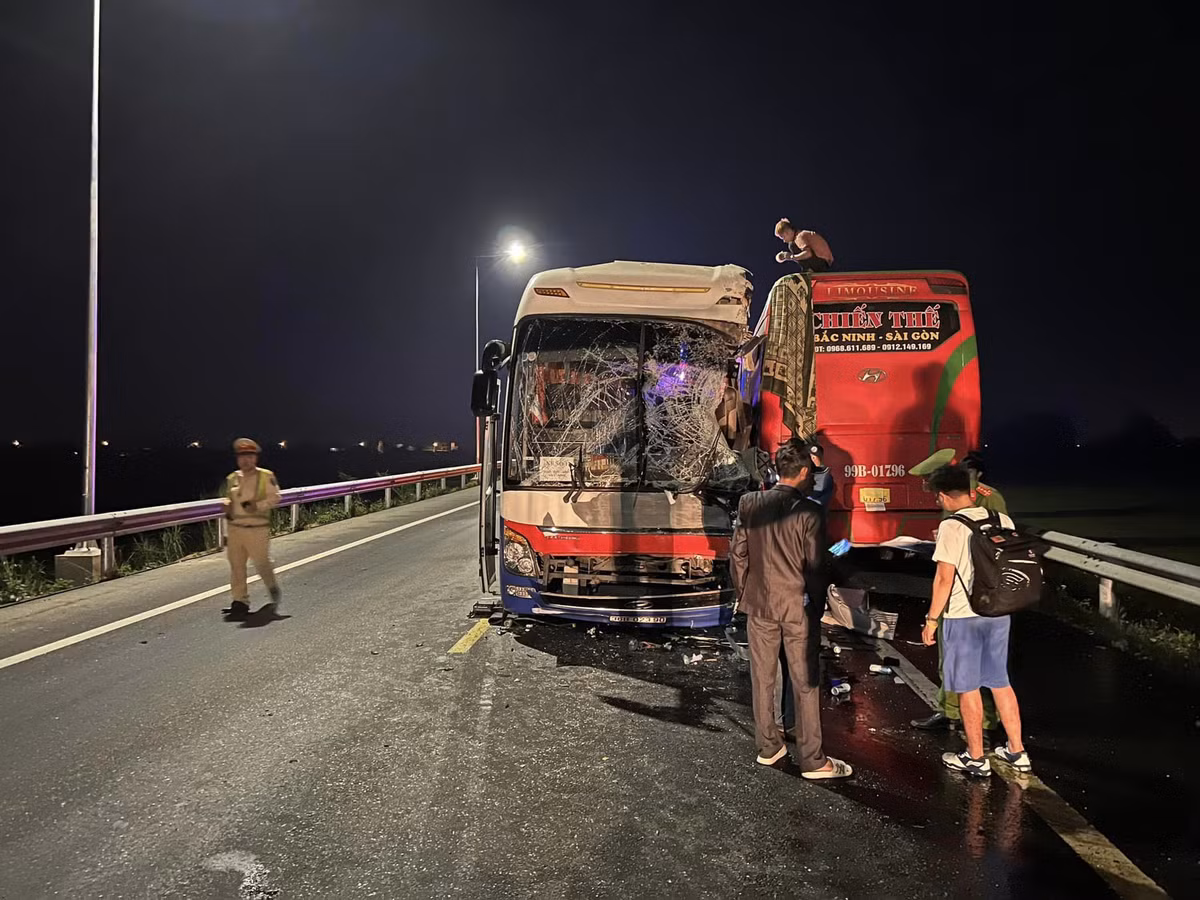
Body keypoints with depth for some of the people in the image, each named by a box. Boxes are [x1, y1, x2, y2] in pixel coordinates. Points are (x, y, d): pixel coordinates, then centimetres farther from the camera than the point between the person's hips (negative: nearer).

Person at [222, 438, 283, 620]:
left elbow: (275, 497, -6)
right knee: (236, 566, 7)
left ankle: (274, 591, 24)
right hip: (235, 529, 5)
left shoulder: (266, 476, -4)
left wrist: (258, 506, -19)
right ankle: (240, 601, 18)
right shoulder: (232, 479, 10)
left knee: (262, 563, -1)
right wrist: (227, 507, 2)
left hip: (257, 530, -5)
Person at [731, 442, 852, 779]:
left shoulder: (750, 504, -3)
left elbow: (738, 553, 2)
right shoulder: (808, 512, -15)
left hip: (759, 604, 4)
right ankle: (812, 760, 14)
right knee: (805, 684, 6)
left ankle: (768, 747, 27)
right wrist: (816, 599, 4)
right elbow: (816, 565, -12)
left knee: (762, 678, 15)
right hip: (798, 607, -4)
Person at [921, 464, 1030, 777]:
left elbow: (944, 579, -17)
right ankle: (1017, 752, 27)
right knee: (1000, 682, 19)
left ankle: (976, 758, 17)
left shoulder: (951, 527, -17)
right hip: (999, 613, 6)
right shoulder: (1003, 521, 1)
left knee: (967, 688, 7)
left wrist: (931, 619, -8)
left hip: (962, 616, -6)